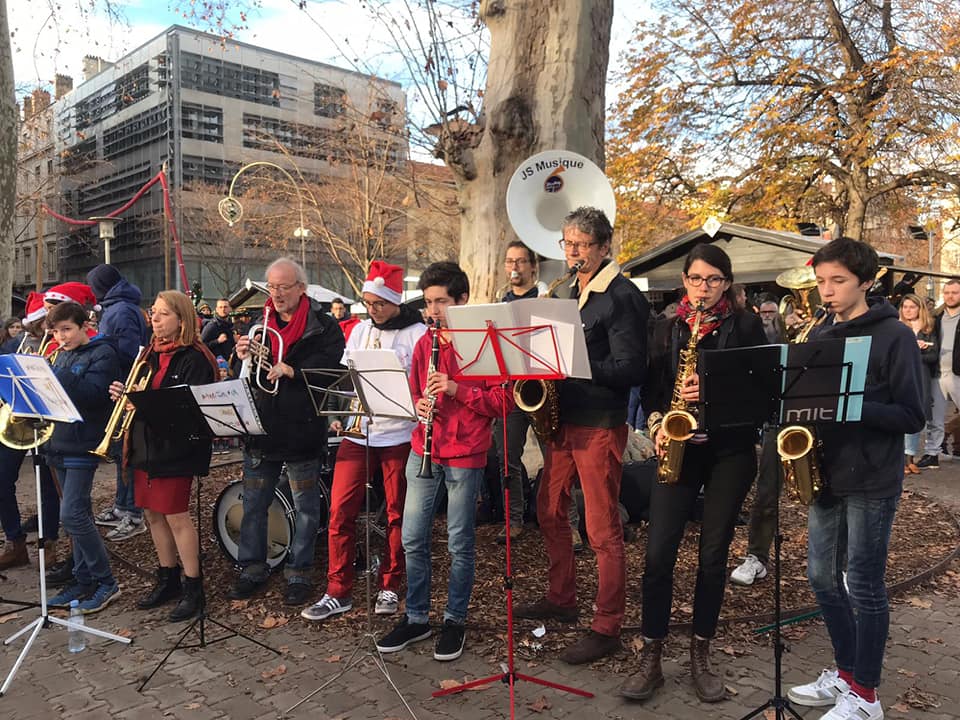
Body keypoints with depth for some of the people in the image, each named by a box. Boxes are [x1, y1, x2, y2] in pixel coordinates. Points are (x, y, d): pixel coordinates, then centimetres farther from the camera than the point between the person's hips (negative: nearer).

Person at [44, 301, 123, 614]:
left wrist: (55, 376, -24)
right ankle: (84, 580, 22)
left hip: (83, 445, -8)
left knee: (72, 515, -12)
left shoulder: (102, 353, -8)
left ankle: (106, 582, -1)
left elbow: (93, 394, -21)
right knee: (79, 514, 13)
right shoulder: (62, 355, 16)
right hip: (60, 444, 8)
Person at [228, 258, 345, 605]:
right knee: (253, 505, 13)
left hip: (301, 430, -4)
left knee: (306, 509, 8)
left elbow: (329, 371, -18)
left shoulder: (324, 326, -6)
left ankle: (299, 574, 22)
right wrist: (242, 357, -9)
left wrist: (290, 371, -29)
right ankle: (252, 570, 28)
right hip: (260, 429, 5)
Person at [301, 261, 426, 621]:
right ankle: (337, 592, 12)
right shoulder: (360, 330, 12)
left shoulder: (416, 333, -4)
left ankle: (389, 587, 22)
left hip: (398, 434, -4)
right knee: (340, 510, 1)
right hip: (356, 432, 4)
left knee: (397, 513, 6)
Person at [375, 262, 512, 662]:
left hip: (465, 455, -5)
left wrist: (457, 390, -20)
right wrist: (419, 404, -4)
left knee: (459, 543, 5)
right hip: (423, 450, 5)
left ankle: (455, 621, 22)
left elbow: (504, 401, -9)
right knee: (412, 538, 8)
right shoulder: (424, 344, 10)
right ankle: (416, 618, 24)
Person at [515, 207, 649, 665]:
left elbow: (631, 369, -18)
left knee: (602, 531, -1)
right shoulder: (570, 292, 14)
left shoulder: (622, 297, -12)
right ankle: (561, 599, 33)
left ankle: (607, 628, 12)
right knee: (549, 512, 17)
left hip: (600, 424, -9)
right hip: (564, 417, 9)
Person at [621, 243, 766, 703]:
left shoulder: (746, 325, 3)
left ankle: (700, 655, 22)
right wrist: (657, 424, -8)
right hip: (678, 446, 1)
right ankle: (651, 658, 9)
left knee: (713, 554, 6)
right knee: (658, 552, -4)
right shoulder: (668, 327, 8)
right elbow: (652, 386, 9)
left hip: (730, 449, -1)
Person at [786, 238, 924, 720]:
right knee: (822, 576, 12)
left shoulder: (894, 336, -8)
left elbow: (912, 416, -12)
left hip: (871, 481, -6)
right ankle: (846, 672, 31)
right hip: (827, 474, 6)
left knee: (863, 584, 2)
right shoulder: (820, 335, 9)